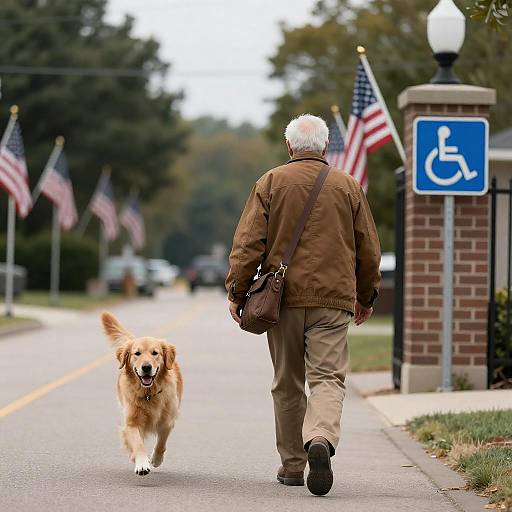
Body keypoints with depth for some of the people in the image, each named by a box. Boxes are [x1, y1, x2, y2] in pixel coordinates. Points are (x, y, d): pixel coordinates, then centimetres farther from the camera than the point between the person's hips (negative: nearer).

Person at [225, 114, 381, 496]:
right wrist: (367, 297, 23)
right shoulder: (348, 187, 8)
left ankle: (292, 465, 16)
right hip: (333, 299, 0)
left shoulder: (271, 183, 3)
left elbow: (248, 243, -3)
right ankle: (321, 439, -31)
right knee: (328, 377, -4)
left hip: (283, 296, 0)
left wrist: (236, 292, 3)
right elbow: (369, 249, 11)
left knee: (287, 383, 11)